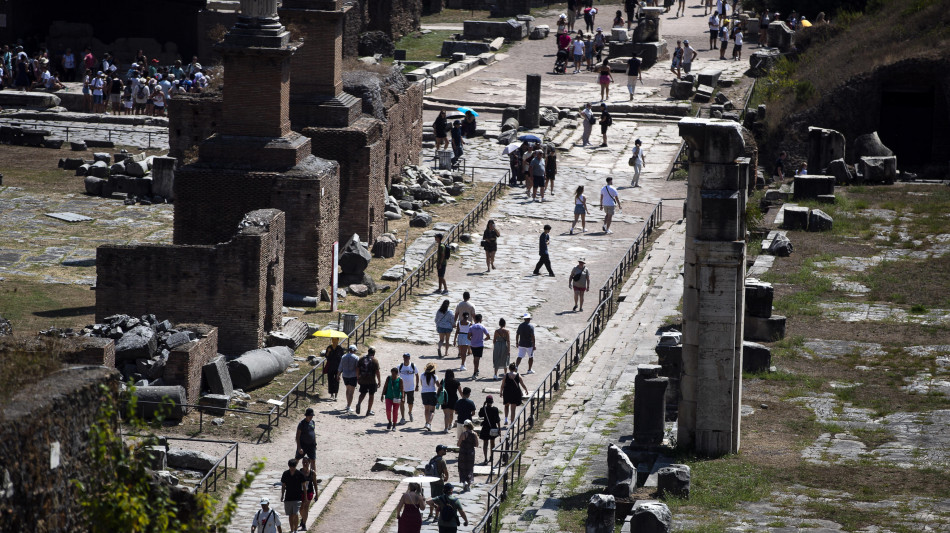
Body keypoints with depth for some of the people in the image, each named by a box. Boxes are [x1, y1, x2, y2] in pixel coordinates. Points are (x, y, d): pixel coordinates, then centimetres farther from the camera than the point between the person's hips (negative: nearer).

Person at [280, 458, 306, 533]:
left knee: (296, 514, -13)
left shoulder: (300, 474, -7)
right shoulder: (285, 474, 1)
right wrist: (282, 496, 6)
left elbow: (304, 486, 0)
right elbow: (283, 486, 11)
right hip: (288, 497, 3)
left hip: (297, 498, -3)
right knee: (290, 515, 10)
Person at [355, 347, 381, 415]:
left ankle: (358, 403, -11)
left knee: (363, 393, 18)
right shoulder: (374, 360, -8)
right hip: (372, 381, -3)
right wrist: (379, 381, -2)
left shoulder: (361, 359, 4)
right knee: (371, 395, 8)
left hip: (362, 380, 3)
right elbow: (377, 372, -10)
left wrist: (358, 378, 16)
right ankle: (369, 411, 10)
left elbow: (357, 369, 5)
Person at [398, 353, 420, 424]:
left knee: (410, 403, 9)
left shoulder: (413, 366, -4)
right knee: (402, 403, -5)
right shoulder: (400, 366, -4)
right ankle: (403, 417, 1)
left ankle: (410, 412, 39)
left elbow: (417, 375, 7)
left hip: (411, 388, 0)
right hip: (401, 388, 0)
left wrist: (417, 385, 5)